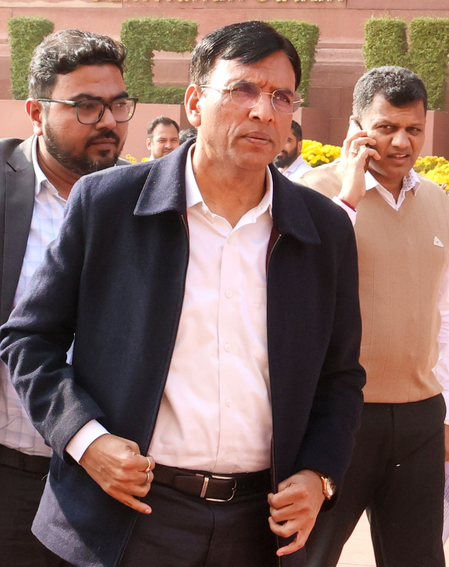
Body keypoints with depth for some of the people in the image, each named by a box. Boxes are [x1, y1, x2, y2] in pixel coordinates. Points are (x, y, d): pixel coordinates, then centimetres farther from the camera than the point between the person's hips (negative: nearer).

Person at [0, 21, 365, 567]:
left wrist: (318, 475, -3)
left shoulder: (327, 230, 3)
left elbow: (340, 375, 12)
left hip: (262, 522, 3)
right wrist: (84, 438, -12)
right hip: (128, 516, -2)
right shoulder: (105, 203, -5)